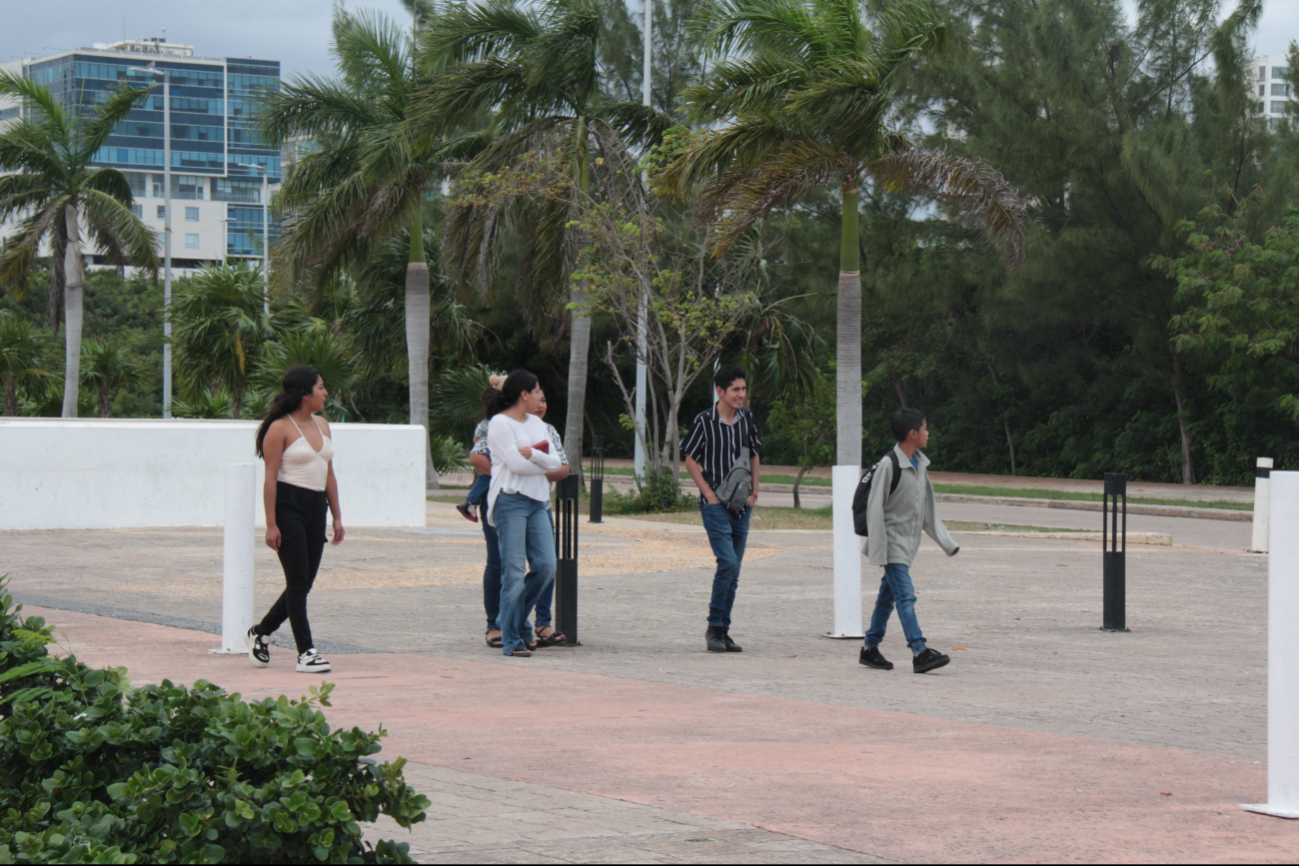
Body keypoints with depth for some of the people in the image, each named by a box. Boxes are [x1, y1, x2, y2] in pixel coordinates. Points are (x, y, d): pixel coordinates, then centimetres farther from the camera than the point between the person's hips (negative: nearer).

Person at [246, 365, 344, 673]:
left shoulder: (322, 426, 14)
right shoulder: (281, 428, -9)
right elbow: (271, 478, -11)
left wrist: (337, 517, 14)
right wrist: (271, 524, -15)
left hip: (315, 508, 8)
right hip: (288, 506, -8)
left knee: (304, 583, 9)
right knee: (298, 582, -7)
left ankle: (260, 632, 27)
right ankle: (305, 651, -2)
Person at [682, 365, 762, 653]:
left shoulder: (747, 419, 8)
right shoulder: (704, 421, -7)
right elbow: (691, 461, -3)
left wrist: (754, 491, 9)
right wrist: (710, 494, -9)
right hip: (715, 505, -5)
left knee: (733, 571, 7)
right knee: (728, 562, -17)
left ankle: (723, 631, 14)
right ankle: (714, 627, -7)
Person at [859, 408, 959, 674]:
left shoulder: (920, 465, 11)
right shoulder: (888, 465, -15)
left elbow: (928, 509, 18)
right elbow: (875, 508, -14)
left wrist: (945, 541, 14)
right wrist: (878, 550, -17)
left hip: (908, 544, 8)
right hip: (892, 543, -8)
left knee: (888, 597, 12)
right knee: (905, 596, -14)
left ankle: (870, 649, 20)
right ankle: (919, 652, -20)